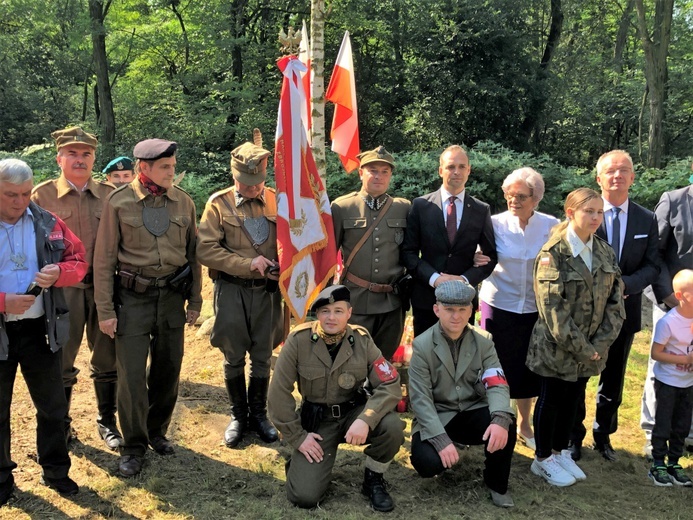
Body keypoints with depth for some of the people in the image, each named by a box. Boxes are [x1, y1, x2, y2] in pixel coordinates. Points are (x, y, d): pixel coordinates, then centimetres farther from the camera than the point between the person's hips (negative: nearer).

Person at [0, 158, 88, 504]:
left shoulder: (47, 223, 0)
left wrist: (58, 273, -18)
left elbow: (79, 262, 4)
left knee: (52, 405, 13)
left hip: (40, 329, 2)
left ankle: (55, 470, 32)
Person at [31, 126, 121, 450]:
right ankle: (61, 425, 27)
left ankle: (106, 422, 26)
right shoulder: (42, 196, 0)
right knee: (62, 362, 10)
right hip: (63, 289, -2)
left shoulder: (109, 195, 5)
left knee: (106, 359, 10)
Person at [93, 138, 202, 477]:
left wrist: (195, 301, 8)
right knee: (132, 375, -2)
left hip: (172, 296, 3)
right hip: (133, 298, -3)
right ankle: (133, 446, 15)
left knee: (168, 370, 11)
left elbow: (193, 253, 8)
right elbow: (104, 259, -4)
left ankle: (157, 431, 32)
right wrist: (105, 310, -6)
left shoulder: (183, 202, 3)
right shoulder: (119, 203, -6)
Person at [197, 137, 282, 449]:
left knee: (262, 358, 11)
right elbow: (206, 250, -10)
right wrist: (249, 264, -16)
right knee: (233, 359, 9)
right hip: (231, 291, -1)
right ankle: (238, 416, 27)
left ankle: (259, 414, 28)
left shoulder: (276, 200, 3)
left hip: (268, 291, 1)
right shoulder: (219, 204, -3)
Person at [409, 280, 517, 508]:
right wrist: (441, 439, -29)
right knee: (428, 463, -29)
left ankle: (497, 484, -2)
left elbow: (497, 385, -14)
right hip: (436, 417, -2)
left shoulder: (483, 340, -4)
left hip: (473, 413, 2)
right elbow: (420, 399, -16)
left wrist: (501, 419, -36)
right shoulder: (422, 345, -12)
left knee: (505, 424, -30)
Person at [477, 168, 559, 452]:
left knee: (529, 368, 15)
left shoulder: (551, 226, -5)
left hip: (535, 308, 2)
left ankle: (524, 424, 35)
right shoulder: (495, 223, -7)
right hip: (498, 305, -1)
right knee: (496, 367, 7)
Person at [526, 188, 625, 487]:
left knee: (573, 399, 18)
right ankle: (543, 460, 25)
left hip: (590, 348, 6)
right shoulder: (553, 253, -16)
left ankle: (561, 452, 35)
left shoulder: (605, 252, 3)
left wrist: (601, 343, -7)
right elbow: (552, 308, -20)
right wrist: (580, 347, -18)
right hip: (557, 347, -6)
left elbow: (615, 300, 2)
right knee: (551, 400, 9)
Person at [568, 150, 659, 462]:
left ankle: (604, 436, 34)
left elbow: (652, 266, 0)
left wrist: (625, 284, -18)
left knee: (613, 378, 16)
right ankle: (573, 437, 27)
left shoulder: (647, 220, 2)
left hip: (624, 310, 3)